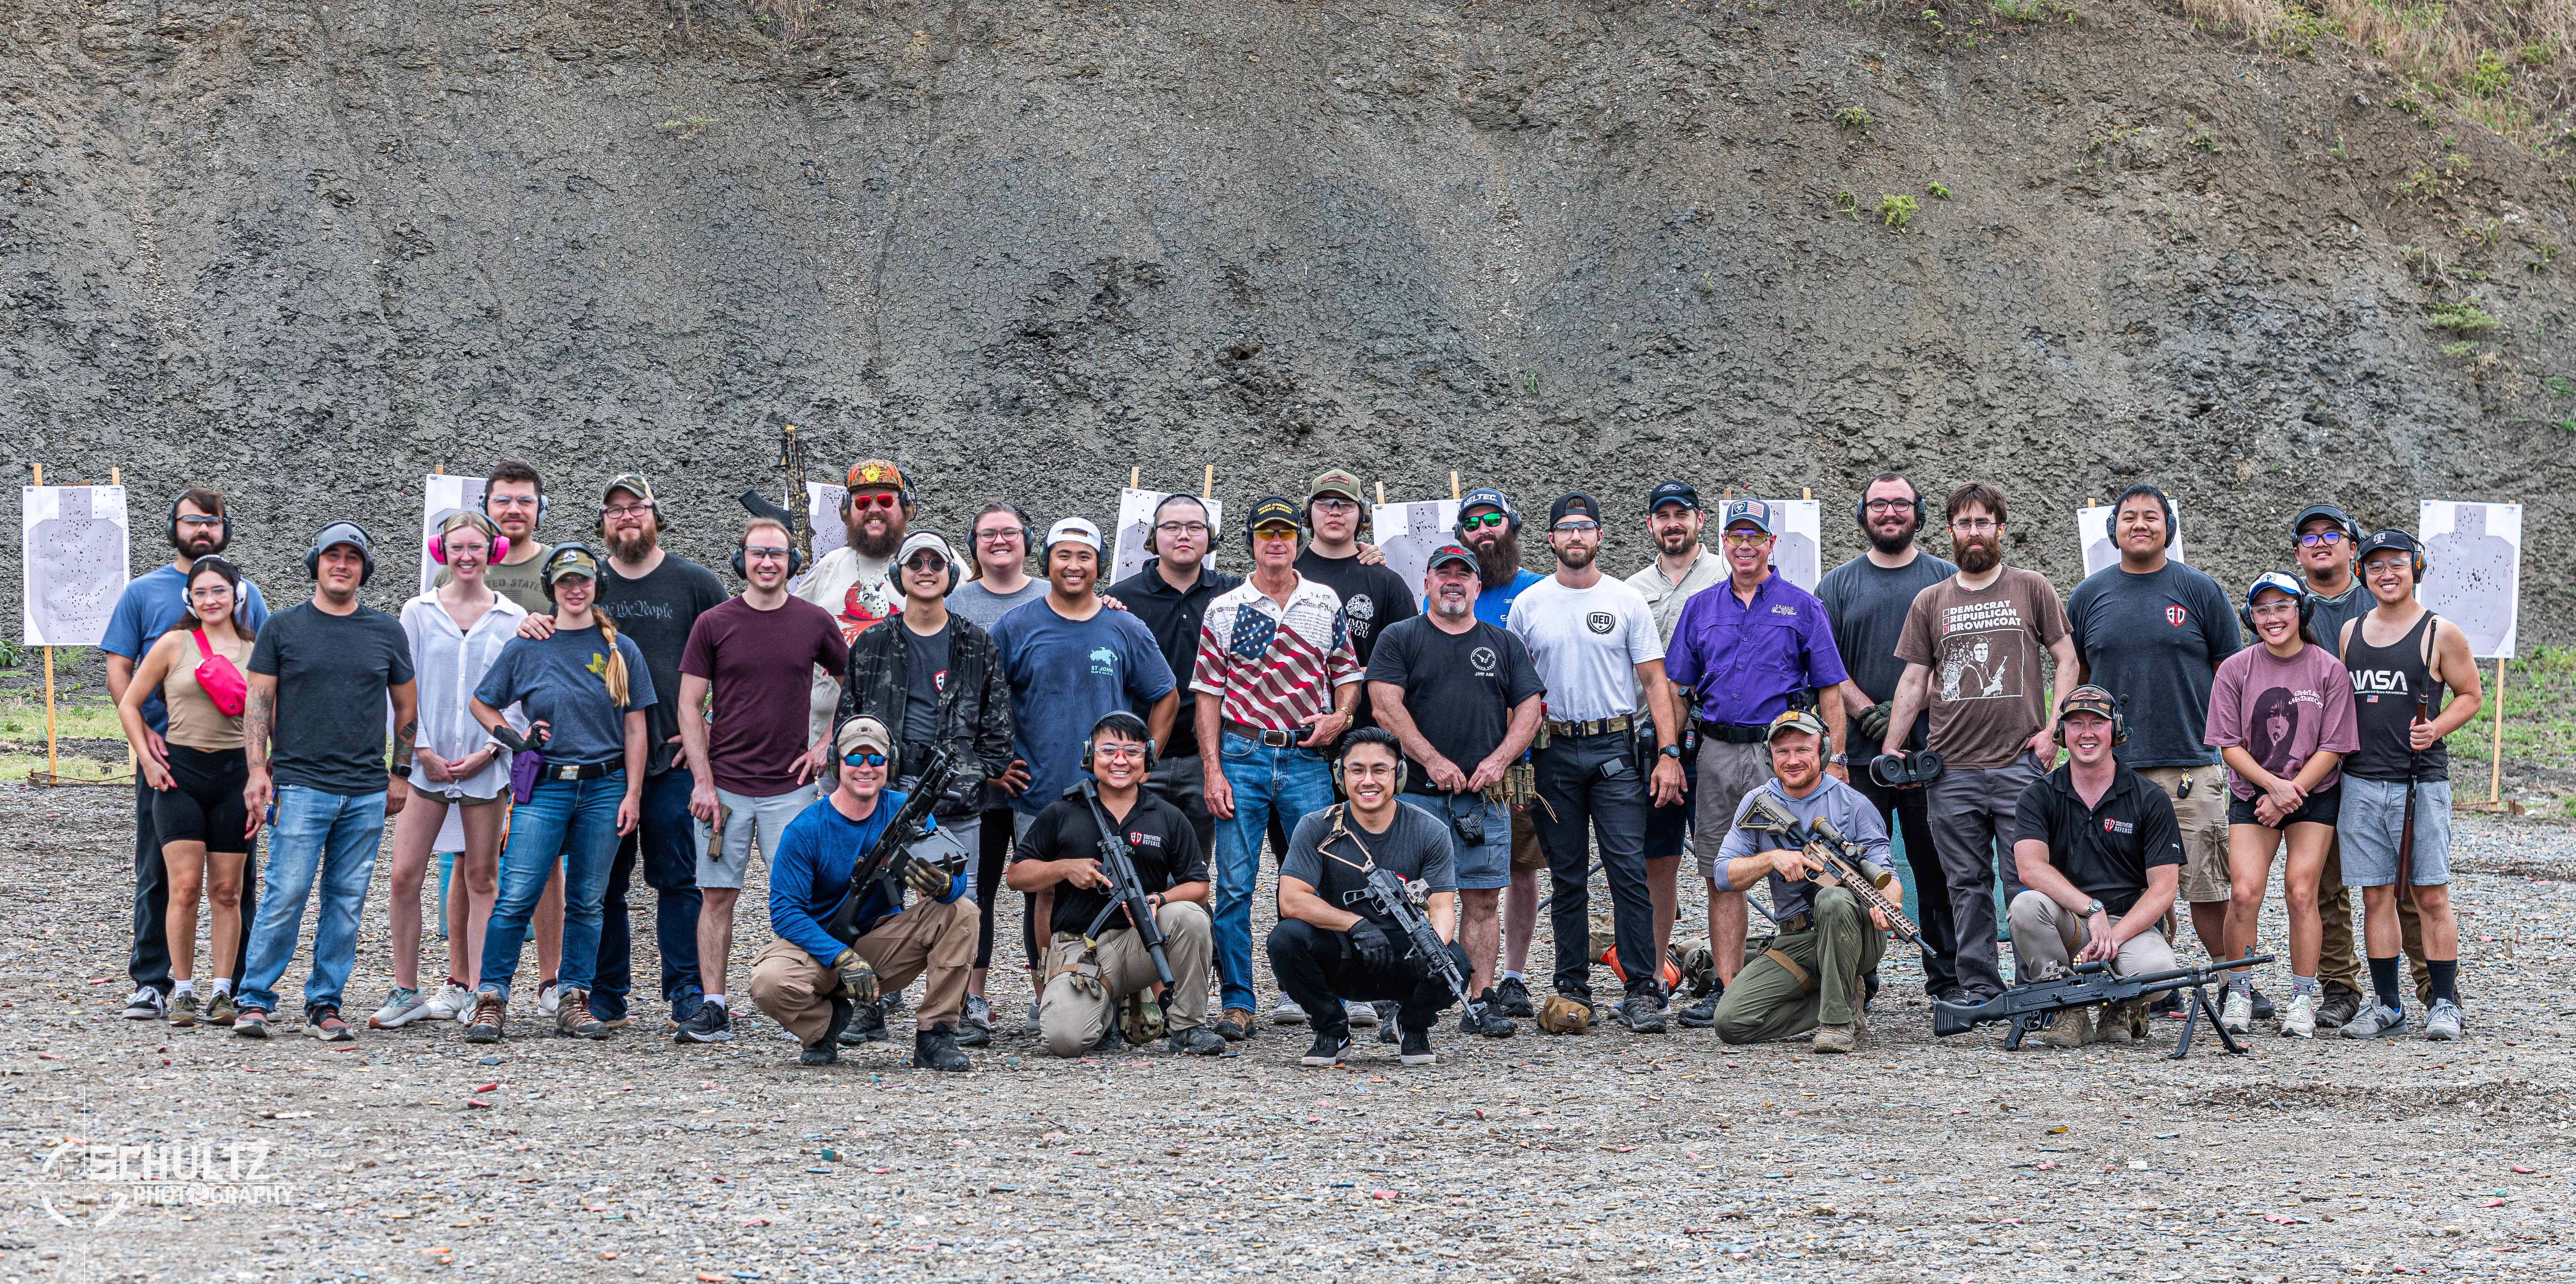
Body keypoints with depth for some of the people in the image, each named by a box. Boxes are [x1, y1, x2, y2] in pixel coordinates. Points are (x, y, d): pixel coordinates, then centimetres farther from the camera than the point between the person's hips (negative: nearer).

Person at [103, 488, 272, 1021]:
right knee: (158, 872, 2)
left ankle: (241, 984, 10)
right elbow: (119, 669, 3)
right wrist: (142, 732, -12)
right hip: (166, 753, -1)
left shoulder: (247, 594, 11)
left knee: (237, 876, 4)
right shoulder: (144, 591, 7)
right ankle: (151, 983, 7)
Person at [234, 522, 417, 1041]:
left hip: (367, 793, 3)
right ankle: (254, 1000, 0)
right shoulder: (283, 628, 4)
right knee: (286, 896, -8)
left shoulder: (387, 633, 10)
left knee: (347, 902, 4)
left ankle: (324, 1004, 11)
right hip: (300, 784, -3)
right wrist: (258, 770, -6)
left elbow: (406, 708, 17)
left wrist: (400, 775, 13)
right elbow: (258, 703, 3)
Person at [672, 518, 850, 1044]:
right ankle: (713, 1009, 6)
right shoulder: (714, 624, 1)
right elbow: (690, 706, 1)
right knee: (718, 896, 1)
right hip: (725, 786, 0)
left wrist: (828, 746, 6)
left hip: (791, 786, 0)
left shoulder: (815, 622, 3)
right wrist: (703, 781, -6)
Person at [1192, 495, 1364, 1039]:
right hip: (1242, 755, -1)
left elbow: (1347, 674, 15)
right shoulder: (1224, 610, 4)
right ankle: (1238, 1004, 1)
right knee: (1234, 885, -4)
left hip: (1307, 758, 1)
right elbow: (1208, 694, 3)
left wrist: (1340, 717, -6)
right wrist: (1212, 771, -5)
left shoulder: (1326, 604, 9)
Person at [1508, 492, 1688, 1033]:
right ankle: (1573, 987, 13)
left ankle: (1642, 990, -8)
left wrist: (1669, 753, -7)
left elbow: (1655, 681, 2)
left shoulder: (1627, 602, 4)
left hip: (1616, 748, -2)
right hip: (1554, 750, 2)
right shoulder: (1528, 605, 8)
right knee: (1567, 877, 7)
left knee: (1630, 870, -9)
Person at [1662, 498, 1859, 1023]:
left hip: (1781, 754, -3)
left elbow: (1831, 689, 2)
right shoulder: (1701, 609, 13)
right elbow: (1678, 687, 14)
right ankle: (1727, 988, 7)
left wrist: (1834, 760, -6)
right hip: (1717, 754, 3)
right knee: (1722, 877, 4)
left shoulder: (1802, 607, 4)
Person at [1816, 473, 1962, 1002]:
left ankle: (1948, 979, 9)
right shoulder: (1838, 585, 11)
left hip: (1932, 751, 0)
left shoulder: (1946, 580, 9)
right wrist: (1868, 713, -11)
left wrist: (1905, 708, -11)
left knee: (1939, 869, 2)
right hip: (1860, 753, 0)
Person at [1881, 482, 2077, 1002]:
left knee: (2027, 881, -5)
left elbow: (2067, 661, 7)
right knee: (1967, 885, 5)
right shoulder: (1930, 603, 13)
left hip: (2020, 763, -2)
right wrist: (1891, 748, 4)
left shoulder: (2031, 589, 7)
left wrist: (2053, 730, -3)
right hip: (1951, 769, 2)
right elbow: (1913, 681, 13)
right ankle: (1978, 988, 10)